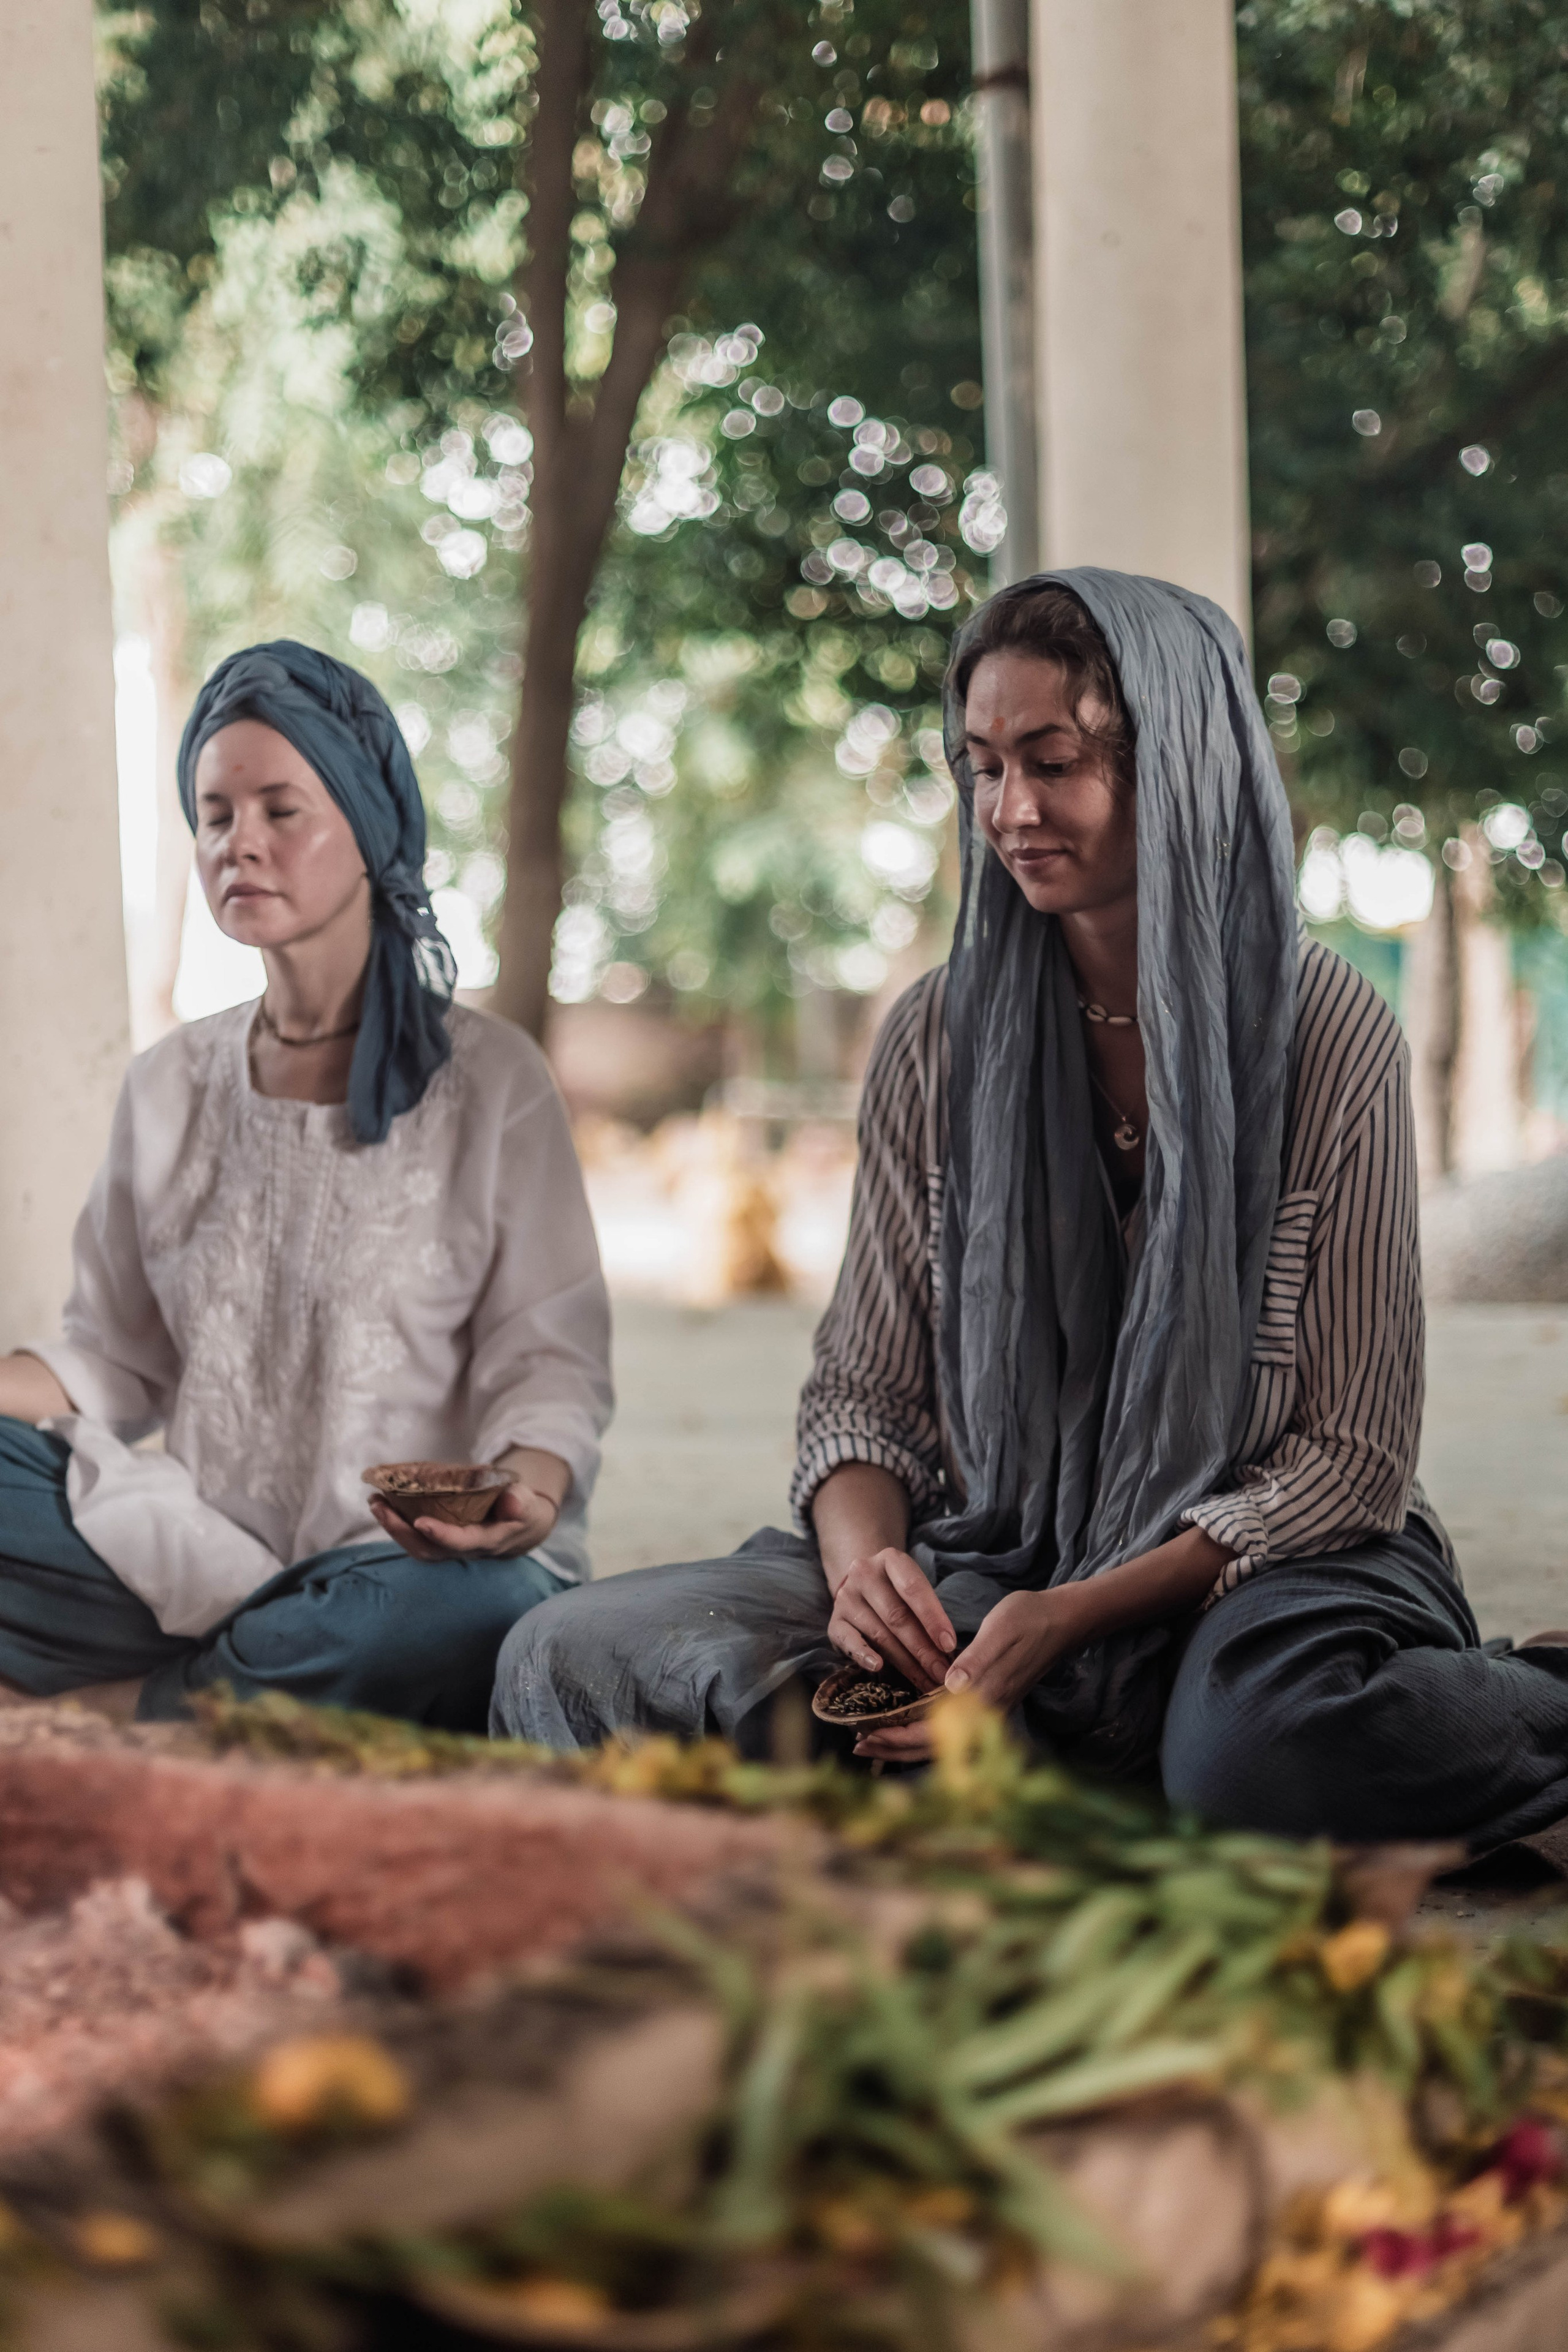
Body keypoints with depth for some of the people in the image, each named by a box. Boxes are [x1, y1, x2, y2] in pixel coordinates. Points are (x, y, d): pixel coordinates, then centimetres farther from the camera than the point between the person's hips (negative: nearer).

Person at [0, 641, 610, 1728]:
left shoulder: (491, 1081, 0)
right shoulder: (170, 1089, 12)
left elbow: (547, 1364, -2)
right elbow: (117, 1361, 13)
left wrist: (525, 1497, -24)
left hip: (415, 1559, -2)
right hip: (198, 1555, 2)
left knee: (481, 1613, -37)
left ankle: (173, 1708, -13)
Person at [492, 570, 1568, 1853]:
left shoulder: (1332, 1035, -5)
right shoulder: (940, 1036, 5)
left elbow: (1351, 1452, -6)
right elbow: (866, 1390, 9)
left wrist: (1072, 1617, -20)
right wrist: (861, 1558, -16)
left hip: (1263, 1570, -4)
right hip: (989, 1561, 4)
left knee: (1267, 1744, -42)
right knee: (568, 1656, -20)